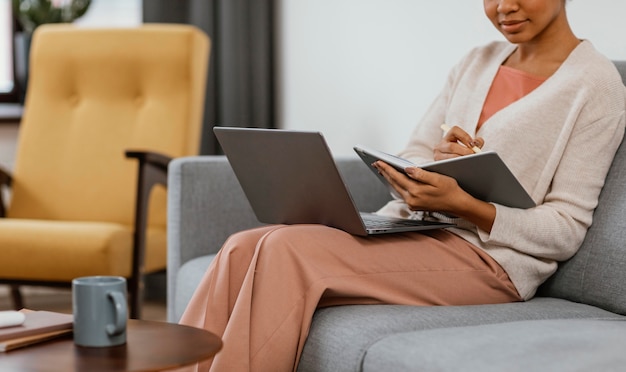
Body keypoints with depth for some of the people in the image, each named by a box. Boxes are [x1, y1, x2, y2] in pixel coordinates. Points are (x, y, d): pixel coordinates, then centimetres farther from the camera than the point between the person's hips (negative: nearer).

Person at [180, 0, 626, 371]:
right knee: (245, 248, -17)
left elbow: (566, 231, -8)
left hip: (487, 257, -7)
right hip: (412, 229, 7)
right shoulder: (477, 63, 18)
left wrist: (461, 202, -22)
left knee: (290, 250, -27)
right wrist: (437, 163, -9)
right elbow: (409, 163, 16)